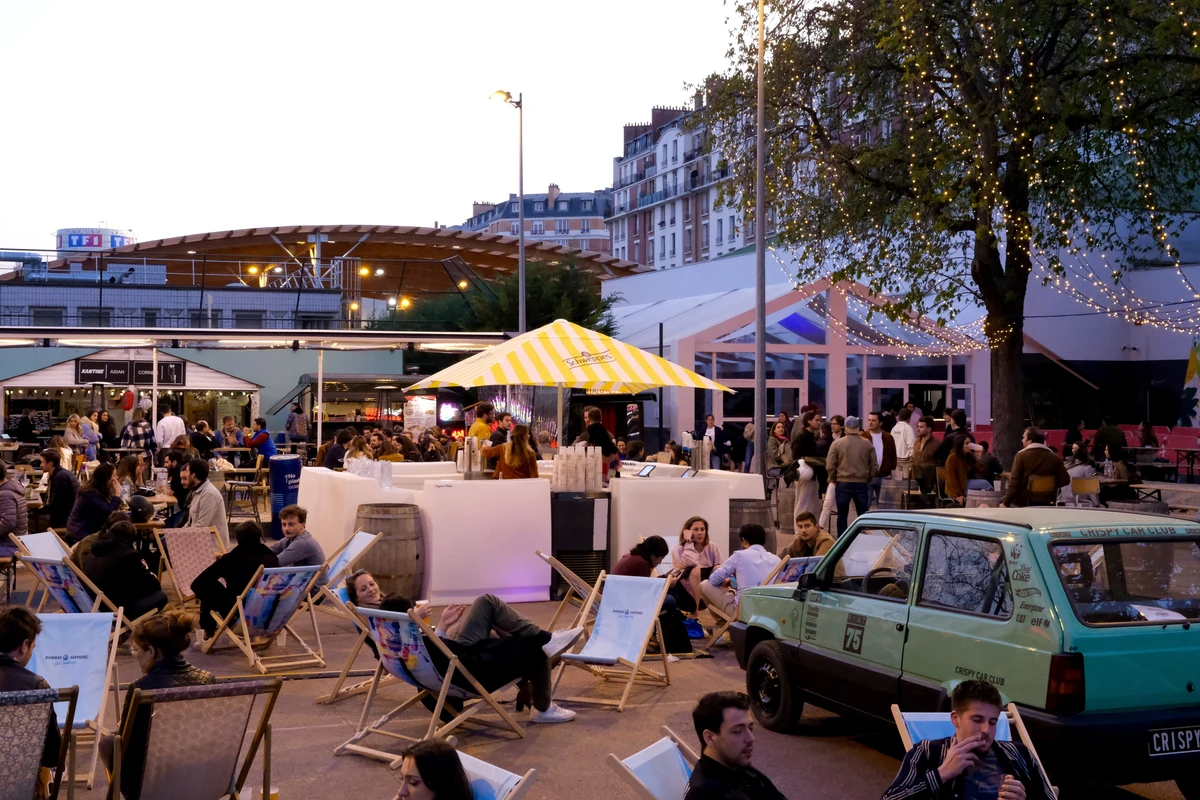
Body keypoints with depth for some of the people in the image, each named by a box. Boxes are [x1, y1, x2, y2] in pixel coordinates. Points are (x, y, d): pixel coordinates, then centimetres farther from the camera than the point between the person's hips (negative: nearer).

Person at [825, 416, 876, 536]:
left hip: (842, 483, -1)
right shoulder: (868, 444, -1)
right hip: (862, 483, 1)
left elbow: (830, 466, -6)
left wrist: (833, 479, 10)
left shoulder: (837, 444, -6)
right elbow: (874, 466, 3)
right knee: (863, 516, 10)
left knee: (842, 515, 8)